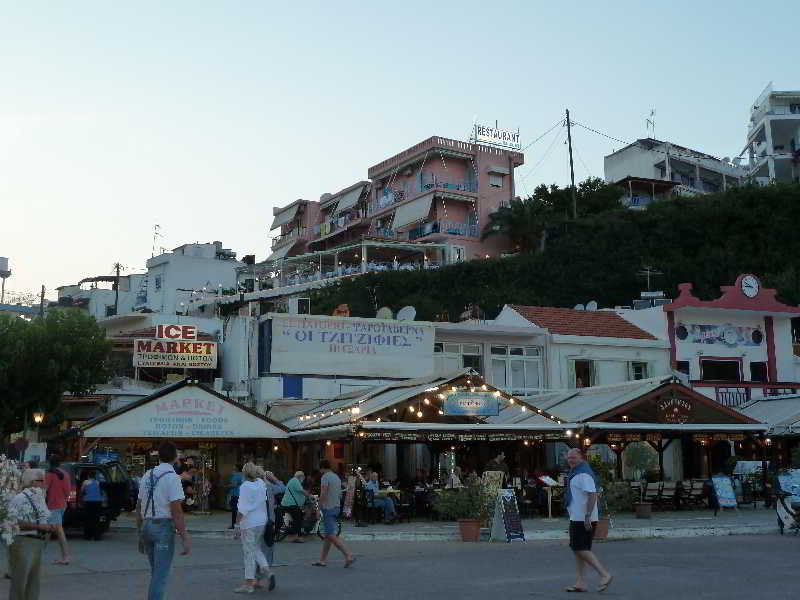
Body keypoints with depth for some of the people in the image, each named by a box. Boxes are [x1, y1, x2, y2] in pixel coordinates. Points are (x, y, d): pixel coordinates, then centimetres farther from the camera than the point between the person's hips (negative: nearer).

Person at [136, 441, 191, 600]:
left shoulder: (147, 475, 11)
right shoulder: (172, 477, -9)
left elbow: (138, 508, 15)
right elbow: (176, 511, -15)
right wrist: (185, 538, -14)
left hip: (146, 526, 7)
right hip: (163, 527, -7)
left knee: (156, 573, 19)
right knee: (161, 575, -3)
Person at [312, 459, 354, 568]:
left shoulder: (325, 477, -11)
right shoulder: (337, 477, 16)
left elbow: (323, 494, -19)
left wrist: (319, 509, -16)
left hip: (328, 508, -9)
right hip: (336, 507, 9)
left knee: (331, 535, -9)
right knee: (327, 535, 12)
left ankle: (349, 555, -16)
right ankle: (322, 560, 15)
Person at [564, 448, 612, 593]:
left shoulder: (583, 474, -15)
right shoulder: (575, 473, 17)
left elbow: (592, 495, -24)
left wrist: (587, 516, -28)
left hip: (583, 519, -10)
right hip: (576, 517, 10)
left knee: (581, 549, -12)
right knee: (578, 549, 10)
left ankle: (604, 574, -9)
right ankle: (580, 583, 13)